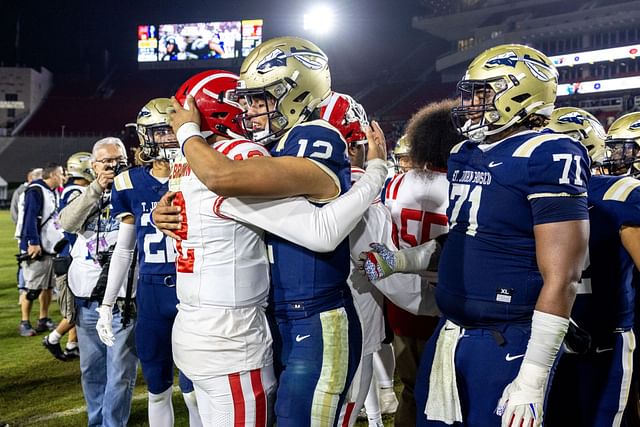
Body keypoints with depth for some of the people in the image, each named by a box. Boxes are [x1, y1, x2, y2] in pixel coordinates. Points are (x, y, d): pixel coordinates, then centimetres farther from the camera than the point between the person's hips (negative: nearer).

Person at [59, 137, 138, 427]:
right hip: (88, 296, 4)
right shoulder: (86, 196, 12)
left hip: (123, 297, -4)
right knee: (91, 369, 15)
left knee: (120, 372, -1)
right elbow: (67, 223, -8)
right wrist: (97, 188, -16)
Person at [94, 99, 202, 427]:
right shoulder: (131, 184, 2)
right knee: (158, 389, 13)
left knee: (193, 390, 0)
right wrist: (107, 304, 9)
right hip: (150, 291, 3)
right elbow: (123, 249, 10)